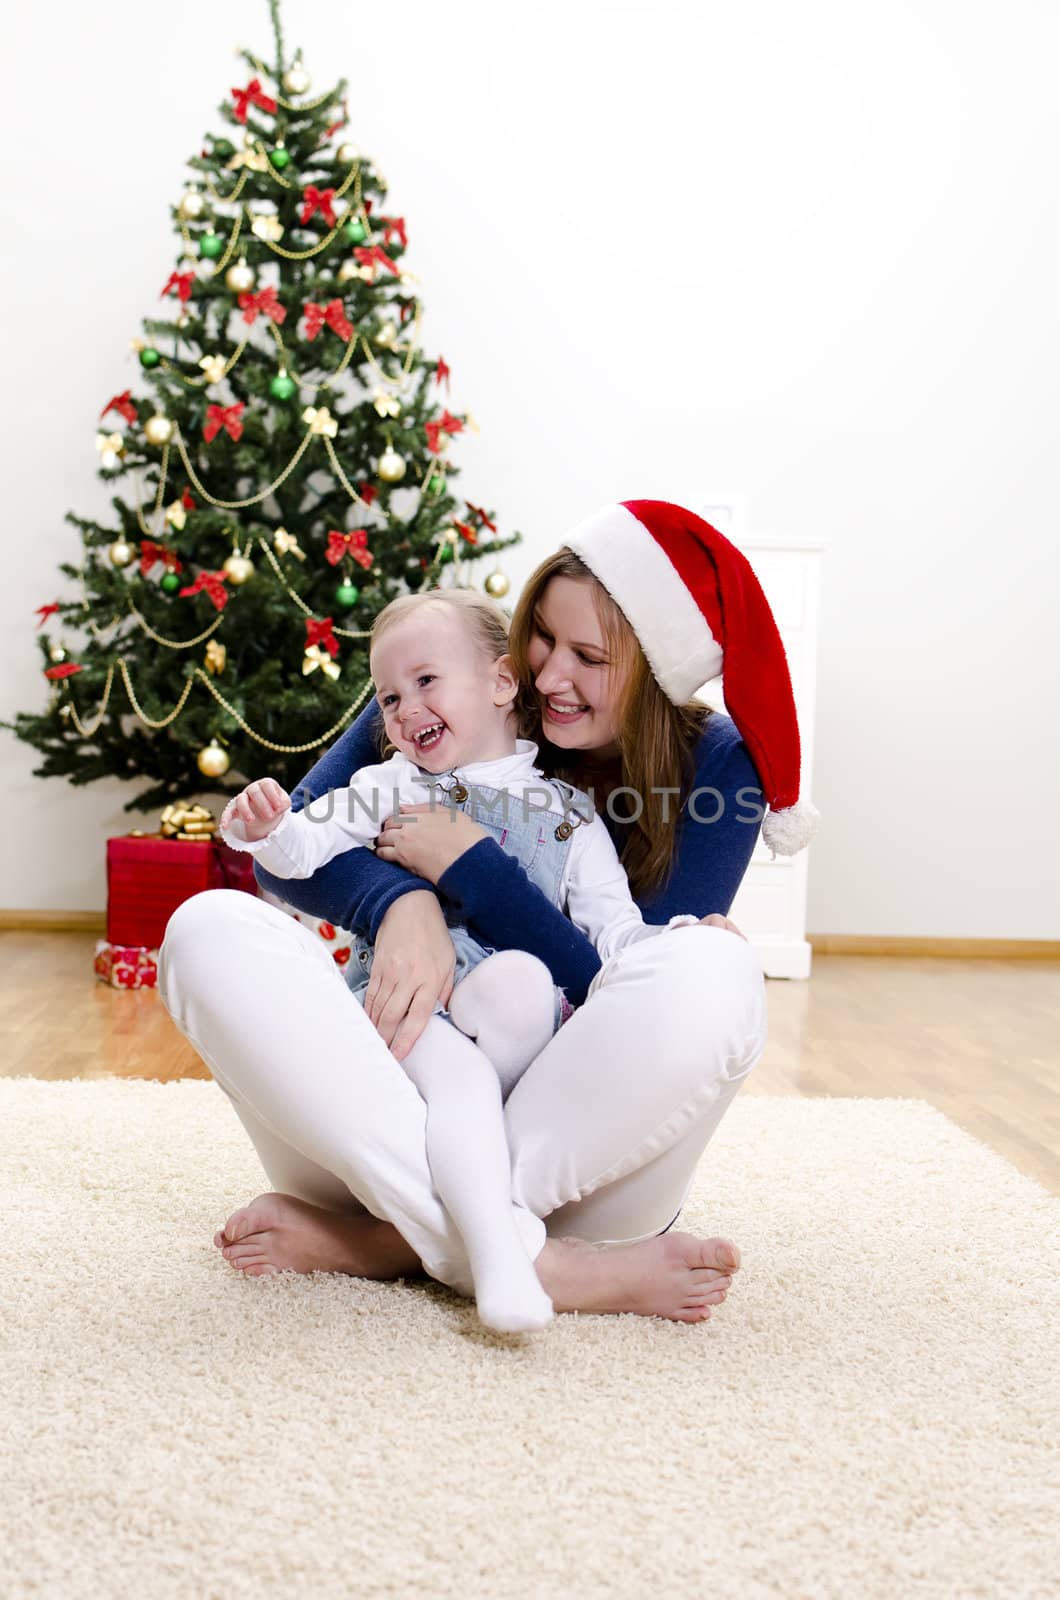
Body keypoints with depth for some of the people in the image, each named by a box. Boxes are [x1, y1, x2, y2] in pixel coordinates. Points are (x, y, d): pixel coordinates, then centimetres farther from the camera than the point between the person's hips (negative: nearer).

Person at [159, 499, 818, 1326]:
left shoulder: (715, 765, -5)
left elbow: (632, 999, -12)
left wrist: (471, 863, -19)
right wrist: (401, 903, -26)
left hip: (575, 1145, -2)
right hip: (407, 1111, 3)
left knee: (712, 972, -31)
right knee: (211, 927, -21)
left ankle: (387, 1237, -23)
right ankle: (541, 1266, -31)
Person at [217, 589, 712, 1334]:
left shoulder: (566, 813, 15)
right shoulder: (388, 788, 17)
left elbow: (612, 931, 9)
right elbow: (309, 847, 4)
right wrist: (266, 828, -19)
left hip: (518, 1031, 1)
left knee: (520, 980, -34)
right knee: (454, 1071, -32)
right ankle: (498, 1245, -40)